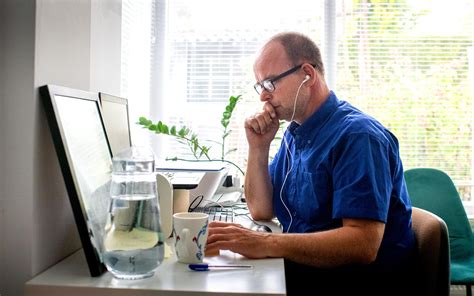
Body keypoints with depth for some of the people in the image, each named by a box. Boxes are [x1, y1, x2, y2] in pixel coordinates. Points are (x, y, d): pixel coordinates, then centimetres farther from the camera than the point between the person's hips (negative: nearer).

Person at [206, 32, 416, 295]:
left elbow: (363, 244, -28)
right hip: (301, 269, 7)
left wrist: (266, 244, -34)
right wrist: (258, 147, -5)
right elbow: (262, 210, 8)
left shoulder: (357, 136, -19)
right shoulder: (295, 133, 7)